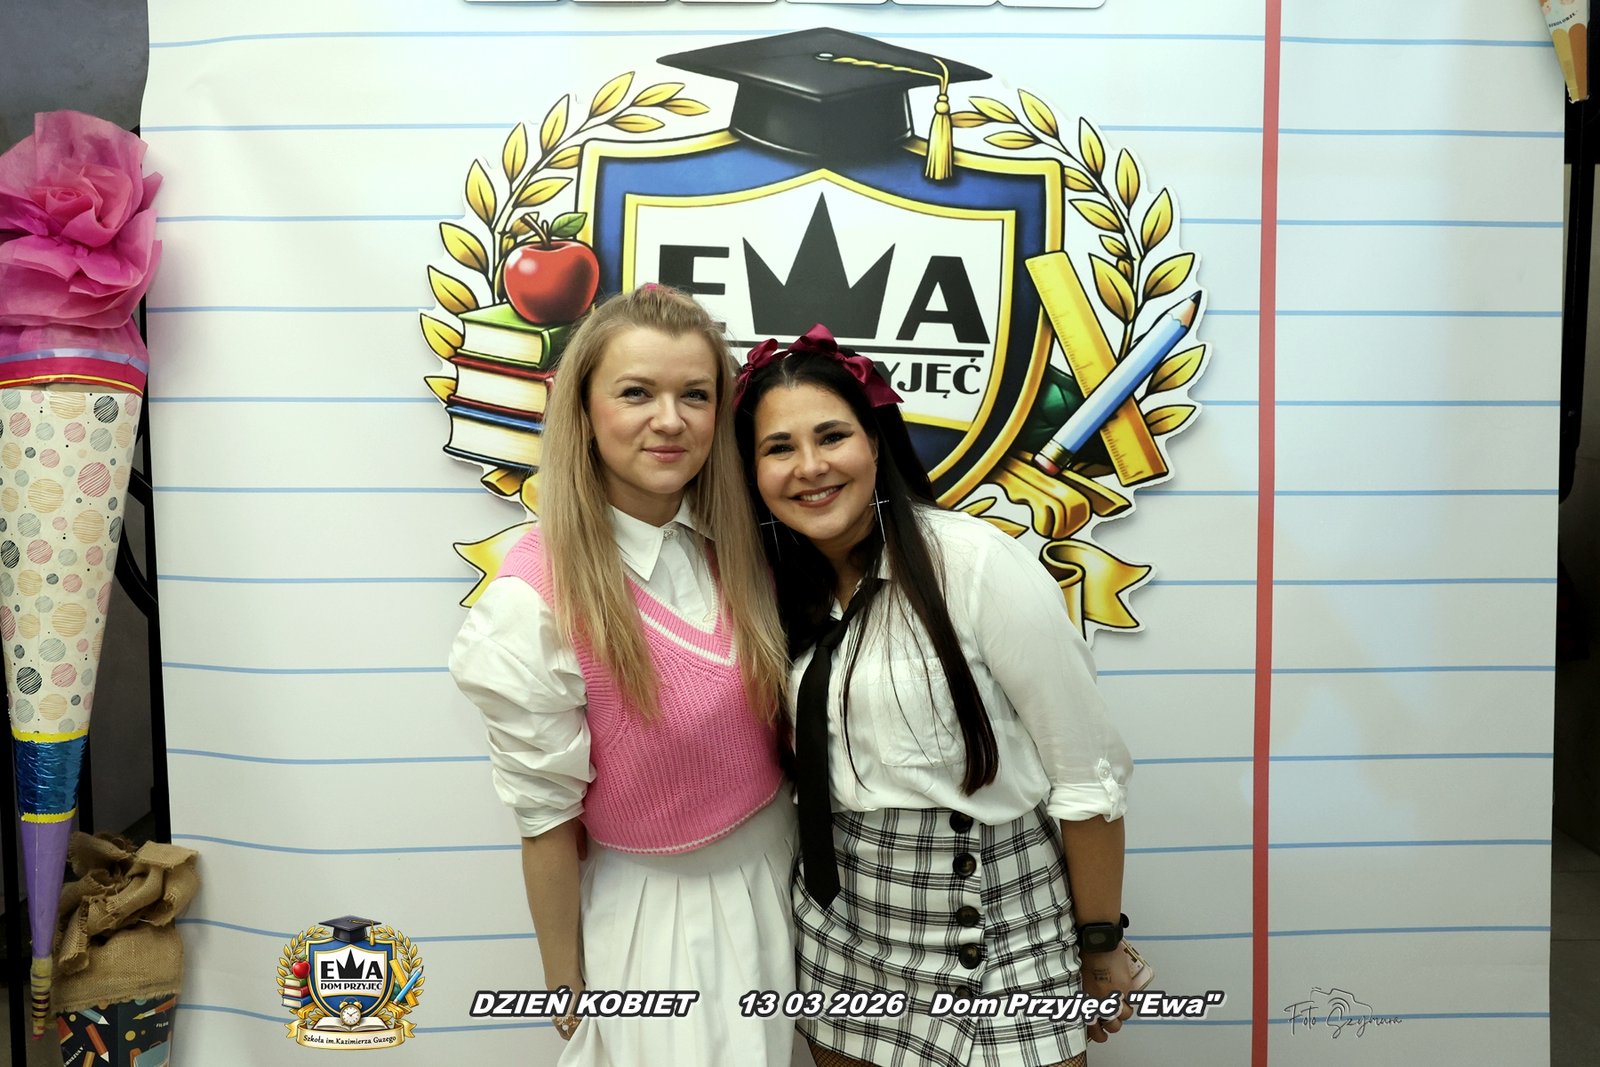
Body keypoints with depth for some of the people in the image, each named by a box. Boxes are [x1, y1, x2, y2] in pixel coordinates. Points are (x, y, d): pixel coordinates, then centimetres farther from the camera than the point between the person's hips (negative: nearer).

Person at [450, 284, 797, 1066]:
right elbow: (548, 821, -15)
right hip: (655, 911, -5)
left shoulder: (739, 547, -8)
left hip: (777, 875, 5)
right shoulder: (537, 599, -24)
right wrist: (567, 985, -5)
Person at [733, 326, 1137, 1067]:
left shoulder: (976, 562, -19)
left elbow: (1089, 774, -15)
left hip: (993, 919, -5)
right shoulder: (786, 588, 1)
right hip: (840, 918, 6)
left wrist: (1103, 945, -9)